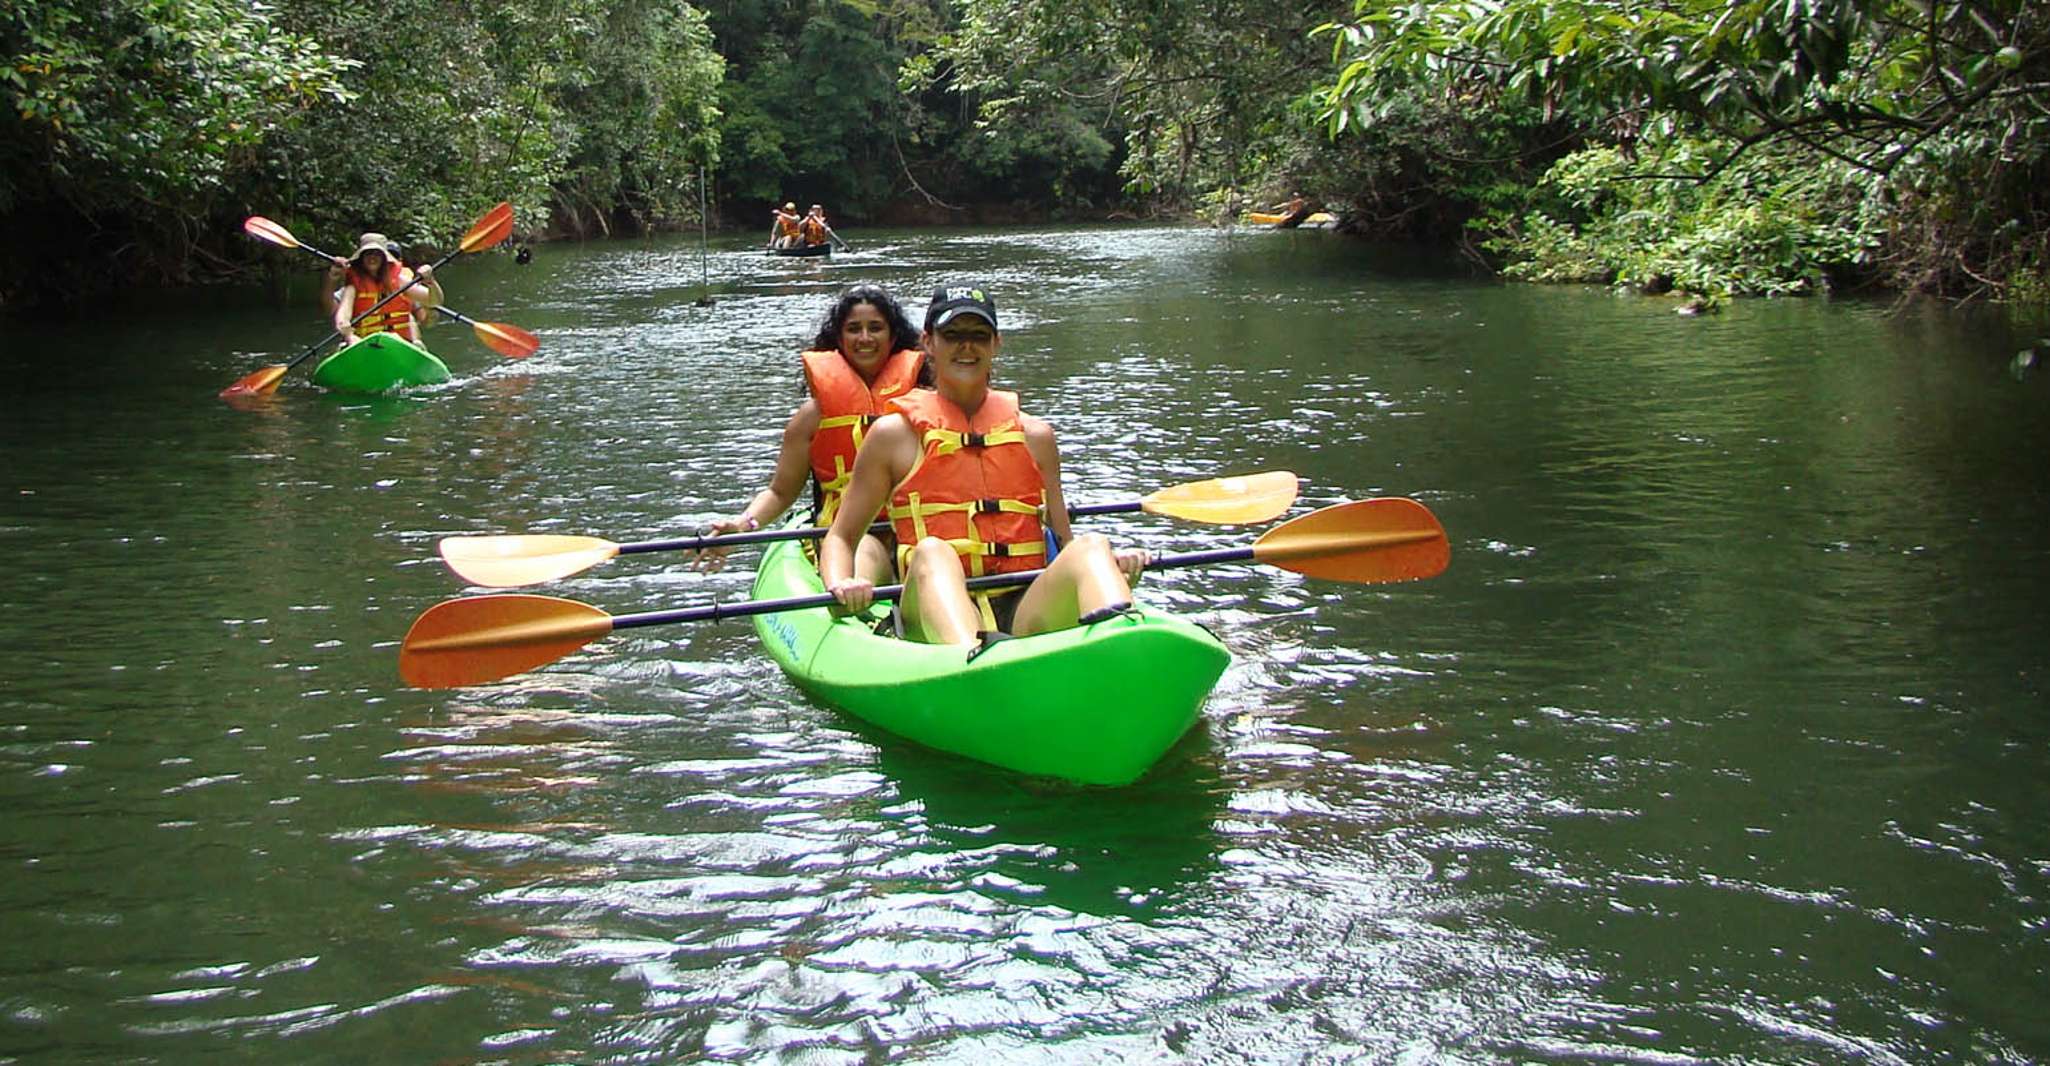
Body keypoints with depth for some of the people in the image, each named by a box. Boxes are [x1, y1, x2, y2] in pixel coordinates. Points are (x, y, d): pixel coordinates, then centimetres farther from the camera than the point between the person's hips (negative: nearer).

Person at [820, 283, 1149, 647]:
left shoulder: (1034, 435, 19)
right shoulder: (895, 433, 12)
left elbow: (1063, 542, 22)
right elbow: (841, 538, 12)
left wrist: (1108, 561, 0)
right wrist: (840, 584, -10)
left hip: (1028, 612, 2)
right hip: (936, 614, -2)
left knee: (1091, 546, -24)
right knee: (933, 552, -32)